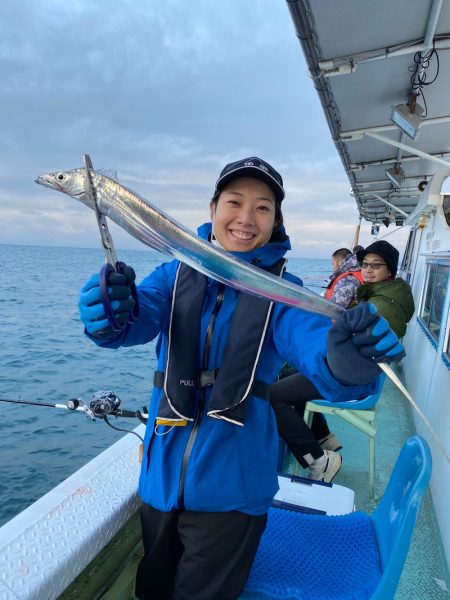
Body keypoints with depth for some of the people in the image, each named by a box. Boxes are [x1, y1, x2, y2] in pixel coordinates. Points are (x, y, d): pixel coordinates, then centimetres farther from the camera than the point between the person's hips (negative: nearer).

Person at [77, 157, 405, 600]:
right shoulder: (177, 274, -3)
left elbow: (313, 340, -26)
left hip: (230, 488, -3)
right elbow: (140, 315, -20)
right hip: (160, 476, 3)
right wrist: (108, 315, -43)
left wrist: (345, 363, -49)